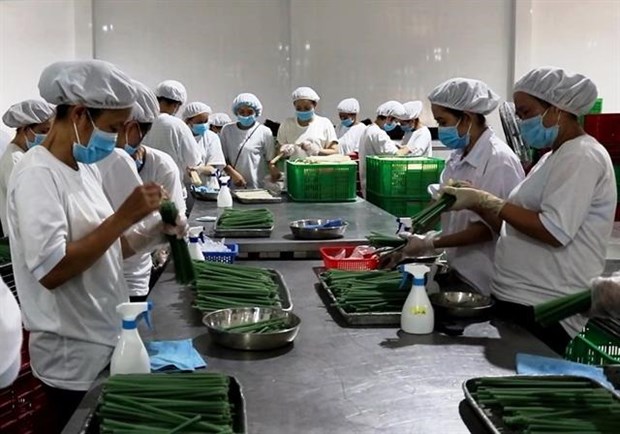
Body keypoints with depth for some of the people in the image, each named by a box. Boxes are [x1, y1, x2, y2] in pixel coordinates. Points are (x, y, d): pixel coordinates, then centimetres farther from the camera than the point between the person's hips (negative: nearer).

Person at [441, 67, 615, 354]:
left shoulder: (581, 156, -11)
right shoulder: (555, 158, 18)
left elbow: (554, 231, -22)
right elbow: (514, 228, 17)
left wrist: (486, 201, -18)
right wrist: (477, 203, 2)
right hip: (519, 300, 9)